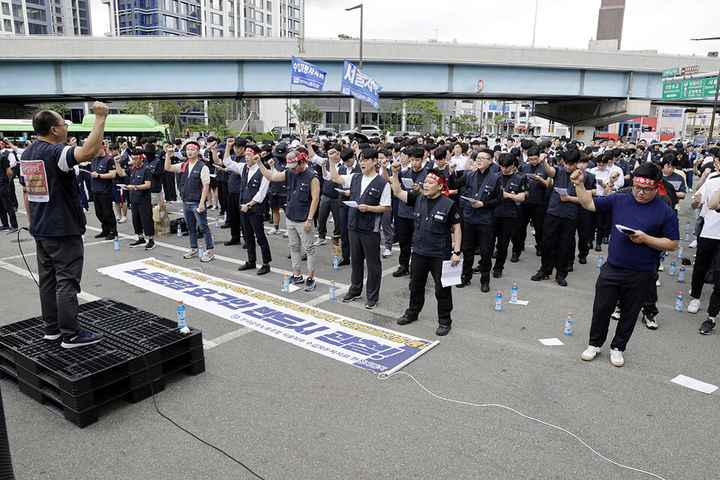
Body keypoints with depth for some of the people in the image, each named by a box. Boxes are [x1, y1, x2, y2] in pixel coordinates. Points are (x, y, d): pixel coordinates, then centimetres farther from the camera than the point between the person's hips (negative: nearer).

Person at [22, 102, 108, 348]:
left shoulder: (28, 153, 11)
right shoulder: (55, 152, -18)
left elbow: (28, 192, 19)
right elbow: (88, 152, -38)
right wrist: (100, 117, -31)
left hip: (41, 230, 9)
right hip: (64, 231, -9)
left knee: (47, 280, 14)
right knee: (67, 282, -4)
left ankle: (52, 328, 24)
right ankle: (71, 335, 2)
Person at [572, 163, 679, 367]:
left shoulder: (665, 212, -5)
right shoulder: (619, 200, 2)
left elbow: (672, 243, -5)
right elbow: (589, 204, 3)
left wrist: (645, 238, -18)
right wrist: (579, 185, -11)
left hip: (640, 275, -2)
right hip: (612, 269, 2)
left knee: (629, 314, 12)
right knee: (601, 308, 8)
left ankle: (618, 347, 31)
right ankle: (595, 344, 27)